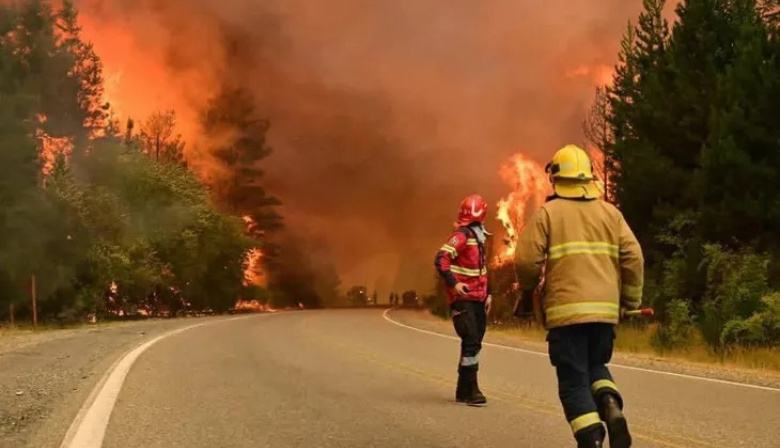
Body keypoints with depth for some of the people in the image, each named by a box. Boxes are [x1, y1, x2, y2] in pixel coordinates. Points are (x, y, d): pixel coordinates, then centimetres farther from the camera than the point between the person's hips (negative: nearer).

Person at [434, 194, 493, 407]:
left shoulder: (479, 237, 17)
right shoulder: (461, 236, -11)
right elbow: (441, 259, -22)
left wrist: (487, 294, 20)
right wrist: (453, 283, -30)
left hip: (478, 299, 9)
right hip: (462, 299, -9)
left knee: (474, 343, 10)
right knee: (471, 342, -14)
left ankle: (463, 390, 18)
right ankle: (471, 390, -9)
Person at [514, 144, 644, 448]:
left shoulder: (548, 212, 1)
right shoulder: (610, 212, 11)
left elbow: (527, 260, -6)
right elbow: (633, 258, 3)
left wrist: (528, 288, 14)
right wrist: (631, 300, 13)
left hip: (566, 310, -3)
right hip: (605, 309, 4)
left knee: (574, 380, 4)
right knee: (596, 367, 23)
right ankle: (611, 408, -4)